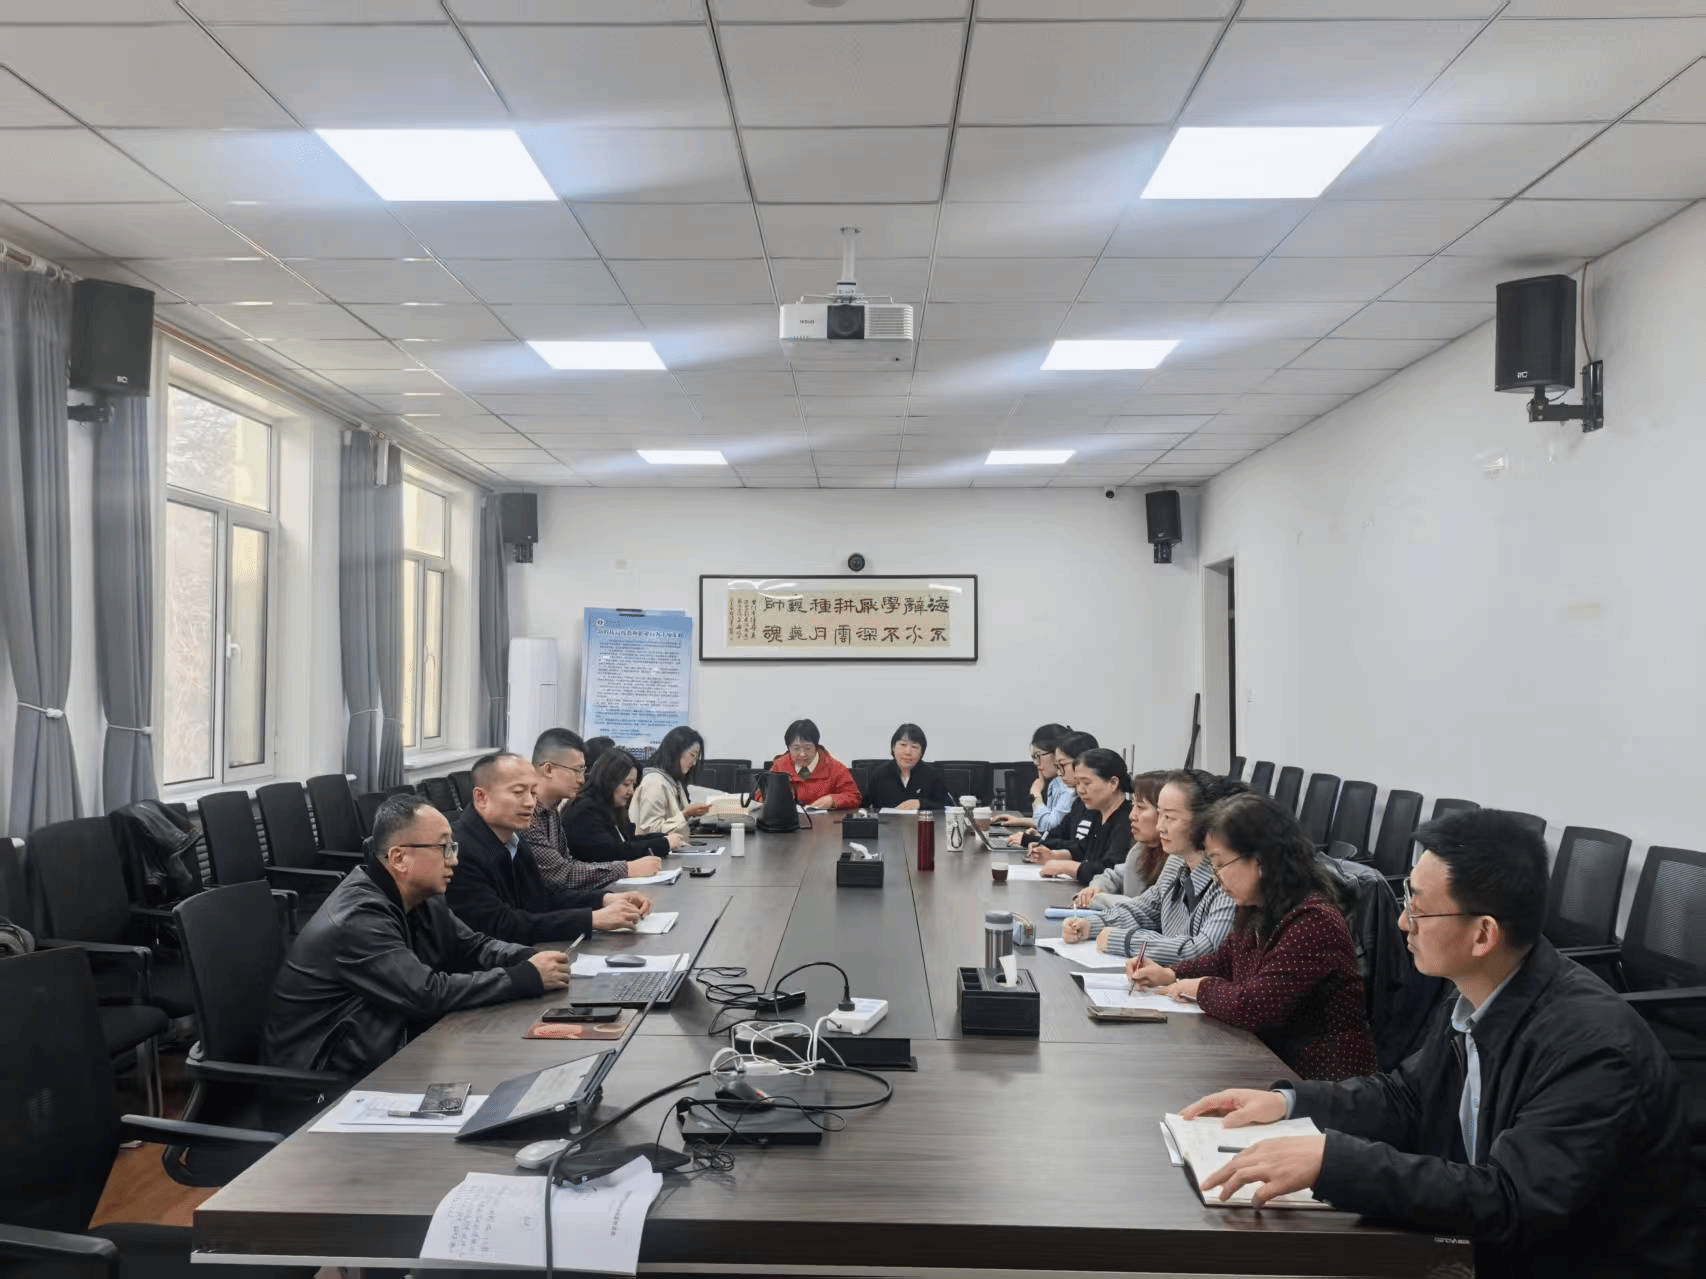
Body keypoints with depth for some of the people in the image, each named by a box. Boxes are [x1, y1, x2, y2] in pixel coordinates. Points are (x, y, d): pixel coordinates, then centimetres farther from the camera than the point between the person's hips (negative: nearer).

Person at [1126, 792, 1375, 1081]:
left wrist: (1200, 988, -8)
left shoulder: (1314, 922, -24)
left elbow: (1251, 1006, -27)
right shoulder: (1256, 914, 5)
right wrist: (1169, 975, 7)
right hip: (1270, 1055, 8)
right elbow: (1223, 961, 23)